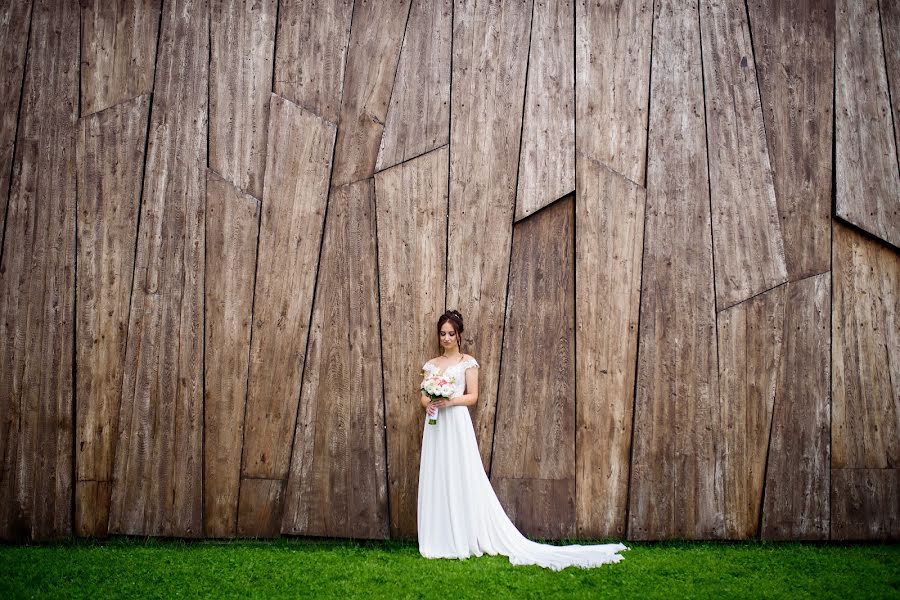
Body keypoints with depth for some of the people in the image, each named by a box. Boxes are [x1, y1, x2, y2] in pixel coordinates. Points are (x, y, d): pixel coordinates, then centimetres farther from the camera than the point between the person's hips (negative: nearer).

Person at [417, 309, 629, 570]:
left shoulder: (467, 362, 2)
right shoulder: (431, 364, 14)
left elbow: (473, 396, -2)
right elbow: (423, 396, 11)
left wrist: (450, 401, -18)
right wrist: (428, 404, -12)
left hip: (458, 424, -4)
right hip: (435, 425, 5)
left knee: (462, 479, -5)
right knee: (436, 480, 4)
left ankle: (463, 539, 1)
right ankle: (439, 541, 10)